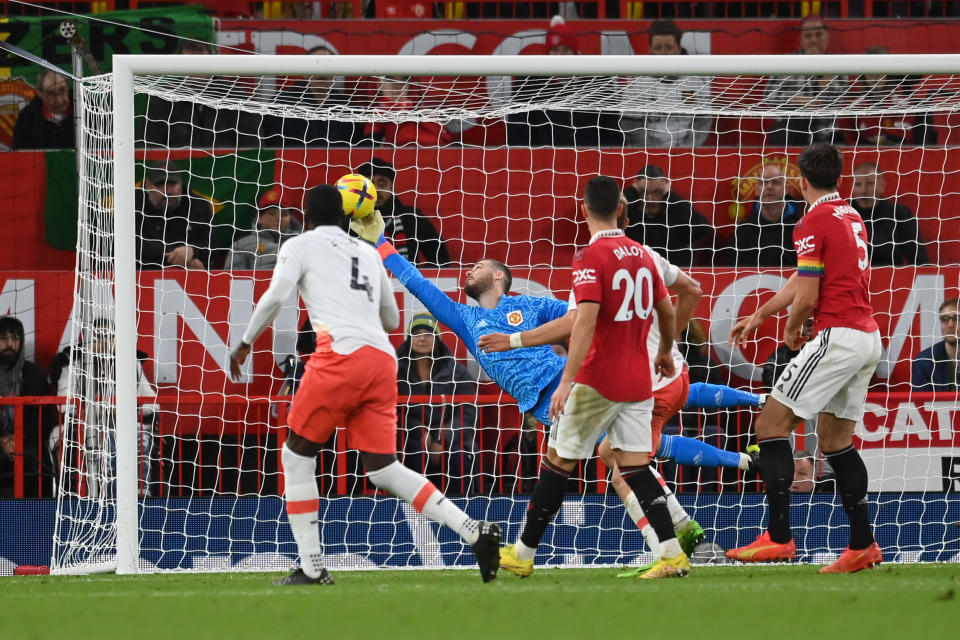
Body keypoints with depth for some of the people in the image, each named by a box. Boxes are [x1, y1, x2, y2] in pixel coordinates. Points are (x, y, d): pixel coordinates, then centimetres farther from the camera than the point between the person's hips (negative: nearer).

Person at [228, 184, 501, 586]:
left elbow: (275, 297, -3)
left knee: (297, 455, 9)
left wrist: (245, 343, 8)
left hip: (342, 356, -5)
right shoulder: (369, 255, 28)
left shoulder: (301, 246, 12)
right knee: (383, 469, 7)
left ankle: (312, 568, 3)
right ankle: (475, 533, -10)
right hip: (384, 360, 5)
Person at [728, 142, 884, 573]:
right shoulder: (852, 217, 18)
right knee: (835, 440, 16)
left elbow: (807, 297, -14)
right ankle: (862, 545, 12)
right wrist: (759, 316, 30)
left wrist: (792, 330, 7)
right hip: (868, 338, 9)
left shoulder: (814, 223, -10)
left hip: (837, 336, -9)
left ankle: (779, 538, -14)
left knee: (771, 423, -7)